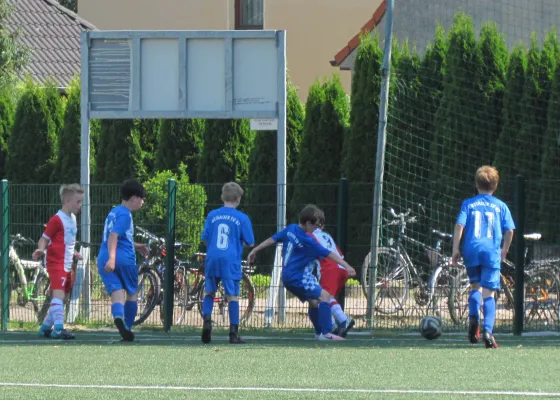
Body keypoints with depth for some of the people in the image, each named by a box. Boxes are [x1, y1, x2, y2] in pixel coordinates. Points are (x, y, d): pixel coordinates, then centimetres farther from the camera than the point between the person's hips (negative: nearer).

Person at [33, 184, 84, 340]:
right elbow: (44, 238, -14)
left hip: (67, 265, 9)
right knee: (58, 293, -21)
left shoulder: (72, 219, 14)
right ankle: (58, 328, -28)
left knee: (63, 297, 13)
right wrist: (40, 249, -32)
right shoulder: (57, 220, -13)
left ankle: (46, 327, 24)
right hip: (56, 263, -9)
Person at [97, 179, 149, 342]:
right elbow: (113, 236, -21)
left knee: (117, 294, -8)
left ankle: (118, 317, -38)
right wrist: (112, 257, -32)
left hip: (104, 260, 7)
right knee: (132, 293, 15)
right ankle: (127, 327, 17)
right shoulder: (124, 214, -6)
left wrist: (136, 246, 41)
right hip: (123, 258, -7)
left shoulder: (114, 212, 22)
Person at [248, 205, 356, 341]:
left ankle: (319, 333, 28)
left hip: (288, 276, 9)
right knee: (324, 296, -16)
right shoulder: (307, 241, -21)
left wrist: (254, 251, 22)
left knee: (314, 302, 19)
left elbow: (272, 239, 12)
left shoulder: (291, 229, 2)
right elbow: (329, 254, -22)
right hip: (298, 277, -9)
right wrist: (347, 266, -24)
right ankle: (326, 333, -24)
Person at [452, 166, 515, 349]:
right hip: (491, 252, -1)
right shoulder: (500, 206, 7)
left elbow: (459, 226, -4)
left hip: (471, 250, 1)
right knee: (488, 293, -2)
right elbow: (509, 231, 5)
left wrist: (456, 249, 1)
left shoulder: (468, 204, 6)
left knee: (475, 286, 22)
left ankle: (473, 317, -1)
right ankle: (487, 330, -18)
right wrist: (504, 251, 18)